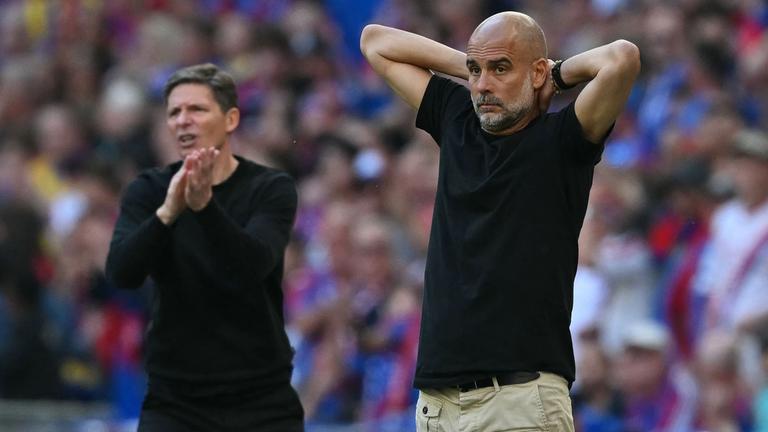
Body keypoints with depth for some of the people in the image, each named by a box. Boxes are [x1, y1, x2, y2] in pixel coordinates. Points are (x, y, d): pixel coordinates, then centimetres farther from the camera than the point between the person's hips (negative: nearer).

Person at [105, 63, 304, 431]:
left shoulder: (270, 189, -6)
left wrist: (205, 205, -40)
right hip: (174, 402, 1)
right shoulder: (149, 191, 0)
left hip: (262, 401, -1)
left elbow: (252, 266, -24)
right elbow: (122, 273, -18)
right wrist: (168, 212, -35)